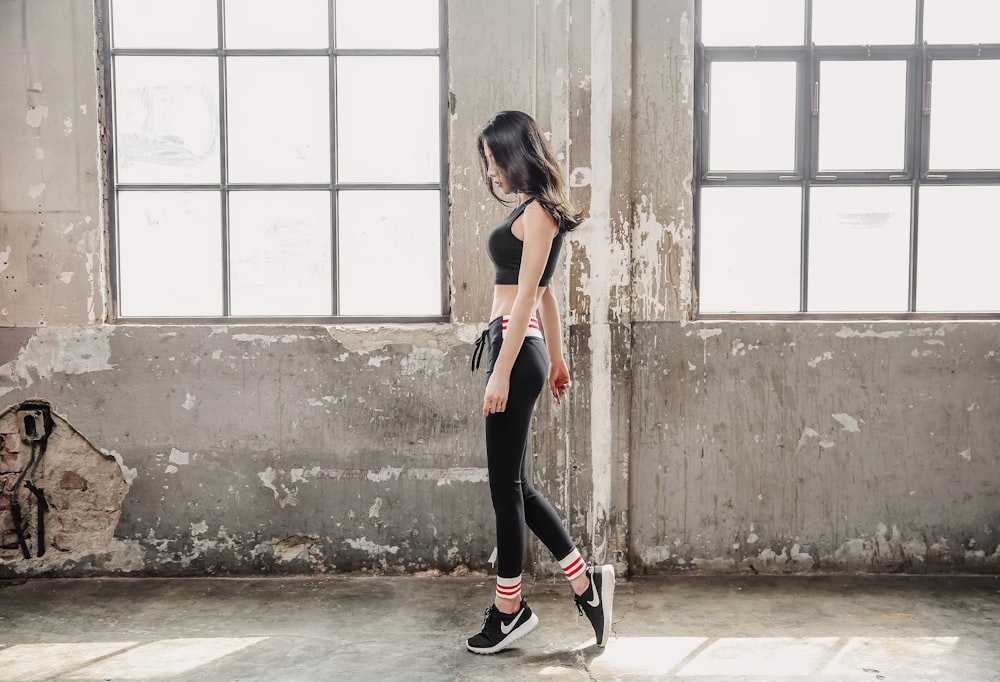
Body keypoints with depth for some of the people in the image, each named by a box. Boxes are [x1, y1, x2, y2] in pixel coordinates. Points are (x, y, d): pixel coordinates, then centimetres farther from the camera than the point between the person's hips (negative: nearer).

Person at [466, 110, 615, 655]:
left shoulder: (537, 211, -10)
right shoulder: (531, 210, 19)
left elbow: (528, 294, -16)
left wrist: (501, 372, -19)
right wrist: (556, 358, 28)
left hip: (517, 346, -10)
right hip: (518, 345, 10)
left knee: (506, 483, 0)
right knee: (512, 483, 12)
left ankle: (509, 609, 13)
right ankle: (584, 581, 19)